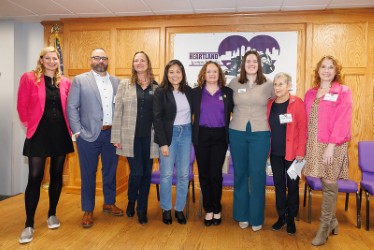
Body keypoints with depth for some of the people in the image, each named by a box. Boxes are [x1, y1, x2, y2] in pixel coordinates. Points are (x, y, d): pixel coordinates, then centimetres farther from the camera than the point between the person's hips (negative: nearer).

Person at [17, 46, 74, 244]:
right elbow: (22, 105, -1)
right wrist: (28, 124, 3)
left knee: (56, 174, 11)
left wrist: (70, 127, 5)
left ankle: (52, 214, 27)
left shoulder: (65, 82, 7)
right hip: (39, 134, -3)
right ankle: (29, 225, 8)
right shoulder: (29, 78, -3)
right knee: (35, 177, -4)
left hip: (60, 133, 4)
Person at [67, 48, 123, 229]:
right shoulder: (79, 80, 0)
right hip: (89, 134, -3)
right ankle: (88, 210, 21)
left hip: (112, 133, 3)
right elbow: (72, 107, -3)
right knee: (88, 173, 7)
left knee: (110, 171, 14)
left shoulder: (116, 81, 9)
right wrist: (77, 131, -9)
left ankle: (109, 203, 32)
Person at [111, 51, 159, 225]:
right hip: (131, 136, -2)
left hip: (149, 137, 2)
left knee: (147, 173, 7)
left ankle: (142, 210, 24)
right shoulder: (125, 84, 4)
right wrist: (116, 137, -3)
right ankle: (131, 201, 28)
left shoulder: (156, 87, 7)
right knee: (136, 172, -4)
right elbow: (118, 112, 1)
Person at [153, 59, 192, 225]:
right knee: (167, 174, 3)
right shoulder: (160, 92, -5)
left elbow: (194, 112, 7)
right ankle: (166, 209, 21)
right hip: (169, 134, -3)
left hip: (186, 134, 3)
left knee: (184, 174, 7)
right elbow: (157, 118, -8)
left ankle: (179, 209, 22)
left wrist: (193, 135, -3)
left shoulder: (189, 91, 5)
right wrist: (163, 143, -12)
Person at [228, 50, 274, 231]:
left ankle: (256, 217, 17)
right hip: (237, 133, 1)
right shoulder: (234, 83, 4)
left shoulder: (268, 85, 2)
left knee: (257, 174, 2)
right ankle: (242, 215, 23)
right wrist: (238, 116, 9)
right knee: (240, 174, 9)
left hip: (260, 134, -1)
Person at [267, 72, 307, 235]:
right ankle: (281, 216, 27)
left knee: (292, 185, 8)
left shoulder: (297, 103, -9)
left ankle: (291, 219, 23)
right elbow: (268, 127, 8)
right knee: (279, 184, 13)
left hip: (292, 153, -4)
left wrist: (301, 152, -12)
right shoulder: (270, 104, 4)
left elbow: (303, 129, -10)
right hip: (275, 152, 4)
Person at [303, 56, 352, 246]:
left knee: (329, 185, 1)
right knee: (325, 184, 12)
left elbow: (342, 121, -11)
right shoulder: (310, 93, 13)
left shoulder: (343, 91, -2)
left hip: (332, 145, -4)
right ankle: (332, 221, 30)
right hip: (313, 145, 4)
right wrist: (304, 145, 6)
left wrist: (331, 145, -18)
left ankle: (324, 227, 13)